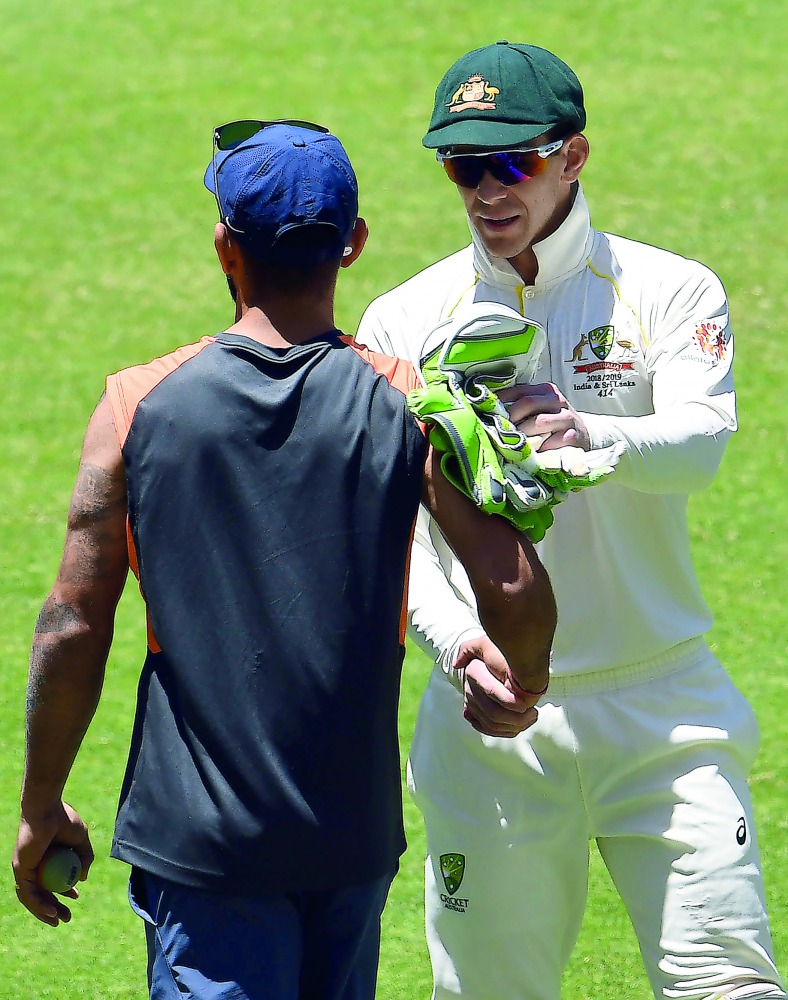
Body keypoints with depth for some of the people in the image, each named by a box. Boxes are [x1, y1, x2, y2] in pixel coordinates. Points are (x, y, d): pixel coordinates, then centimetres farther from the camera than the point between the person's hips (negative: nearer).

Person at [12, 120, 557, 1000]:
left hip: (197, 834, -2)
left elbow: (72, 630, -5)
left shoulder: (139, 405, -5)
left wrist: (41, 809, 7)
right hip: (353, 829, 2)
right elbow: (515, 593, -12)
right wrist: (521, 687, 11)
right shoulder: (406, 405, -5)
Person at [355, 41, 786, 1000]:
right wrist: (454, 640, -22)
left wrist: (591, 435, -39)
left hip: (662, 705, -1)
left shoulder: (669, 291, 2)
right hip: (487, 716, 1)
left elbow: (698, 442, -17)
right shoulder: (400, 323, 6)